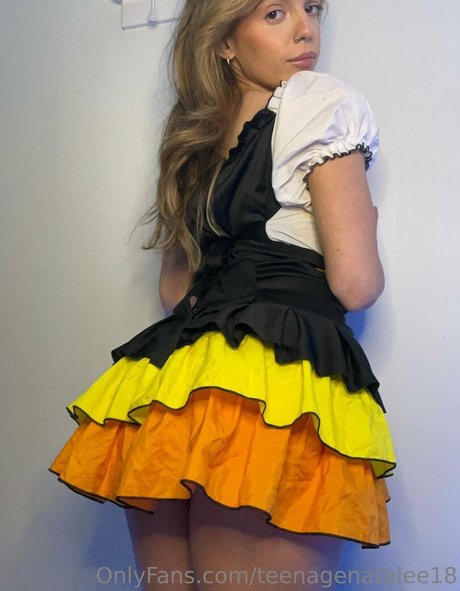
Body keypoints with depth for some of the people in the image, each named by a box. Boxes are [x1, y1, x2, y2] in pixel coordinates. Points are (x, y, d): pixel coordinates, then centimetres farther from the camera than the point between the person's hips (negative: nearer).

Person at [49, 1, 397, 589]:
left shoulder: (192, 138, 21)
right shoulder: (325, 101, 3)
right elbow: (355, 283, -5)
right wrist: (364, 231, 17)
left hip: (168, 392, 7)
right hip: (277, 386, -6)